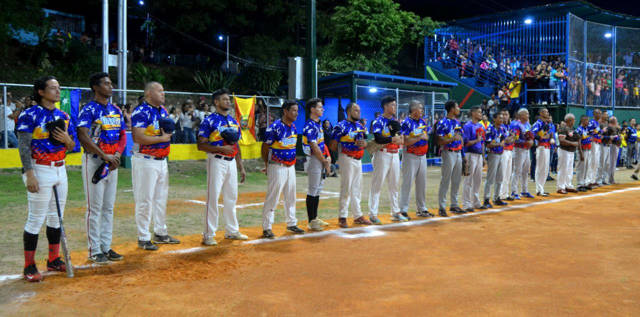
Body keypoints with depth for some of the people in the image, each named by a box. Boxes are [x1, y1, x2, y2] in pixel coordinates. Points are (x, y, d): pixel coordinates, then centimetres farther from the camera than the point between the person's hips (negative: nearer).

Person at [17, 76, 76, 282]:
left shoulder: (63, 116, 12)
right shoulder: (30, 115, -7)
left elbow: (72, 146, 17)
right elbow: (24, 146, -12)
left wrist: (67, 139, -7)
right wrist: (29, 174, -20)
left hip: (60, 170, 7)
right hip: (40, 170, -7)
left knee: (56, 217, 13)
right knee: (36, 218, -4)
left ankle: (54, 260, 24)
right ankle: (29, 266, 5)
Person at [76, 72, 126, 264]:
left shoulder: (116, 110, 13)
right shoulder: (88, 110, -9)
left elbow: (123, 135, 13)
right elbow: (83, 136, -19)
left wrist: (117, 155, -5)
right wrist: (105, 156, -22)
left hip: (112, 162, 7)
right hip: (94, 161, -7)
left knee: (108, 207, 11)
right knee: (95, 207, -2)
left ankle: (106, 247, 21)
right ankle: (94, 251, 7)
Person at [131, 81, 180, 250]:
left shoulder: (163, 111, 14)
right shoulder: (140, 112, -13)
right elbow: (138, 137, -23)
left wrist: (170, 133, 0)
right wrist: (162, 138, -17)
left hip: (162, 160, 9)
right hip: (145, 161, -9)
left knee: (161, 198, 16)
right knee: (145, 200, -2)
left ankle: (160, 233, 28)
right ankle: (143, 238, 8)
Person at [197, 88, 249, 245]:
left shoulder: (234, 121, 15)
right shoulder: (209, 120, -6)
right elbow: (201, 145, -11)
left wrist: (241, 167, 16)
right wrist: (221, 148, -21)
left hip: (232, 162, 7)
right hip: (216, 161, -7)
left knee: (231, 197, 13)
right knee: (213, 198, -5)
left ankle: (232, 231, 25)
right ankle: (208, 235, 2)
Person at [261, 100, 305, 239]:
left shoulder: (294, 127, 7)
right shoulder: (275, 127, -16)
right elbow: (265, 147, -8)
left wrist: (293, 161, 15)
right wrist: (267, 165, 1)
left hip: (291, 166, 8)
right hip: (277, 167, -7)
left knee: (291, 197, 16)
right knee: (273, 197, -4)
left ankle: (291, 224, 29)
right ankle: (266, 228, 5)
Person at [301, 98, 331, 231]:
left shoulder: (318, 124, 14)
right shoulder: (309, 126, -16)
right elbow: (314, 148, -19)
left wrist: (328, 157, 5)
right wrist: (325, 162, -13)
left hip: (322, 159, 10)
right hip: (314, 160, -10)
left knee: (318, 189, 14)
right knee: (313, 190, -4)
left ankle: (315, 218, 23)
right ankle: (311, 221, 2)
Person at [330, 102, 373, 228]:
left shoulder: (360, 126, 13)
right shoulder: (341, 126, -10)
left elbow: (365, 142, 18)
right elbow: (333, 146, -12)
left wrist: (363, 144, -3)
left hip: (358, 160, 8)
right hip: (347, 159, -8)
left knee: (357, 189, 13)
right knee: (346, 188, -4)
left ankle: (358, 216, 23)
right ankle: (342, 217, 5)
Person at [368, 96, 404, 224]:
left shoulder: (395, 121, 16)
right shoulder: (378, 121, -8)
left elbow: (399, 136, 17)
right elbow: (377, 138, -22)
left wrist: (400, 138, -5)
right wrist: (392, 139, -28)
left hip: (395, 155, 8)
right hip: (383, 154, -8)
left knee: (394, 184, 13)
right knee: (377, 184, -5)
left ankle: (395, 213, 22)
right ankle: (373, 214, -1)